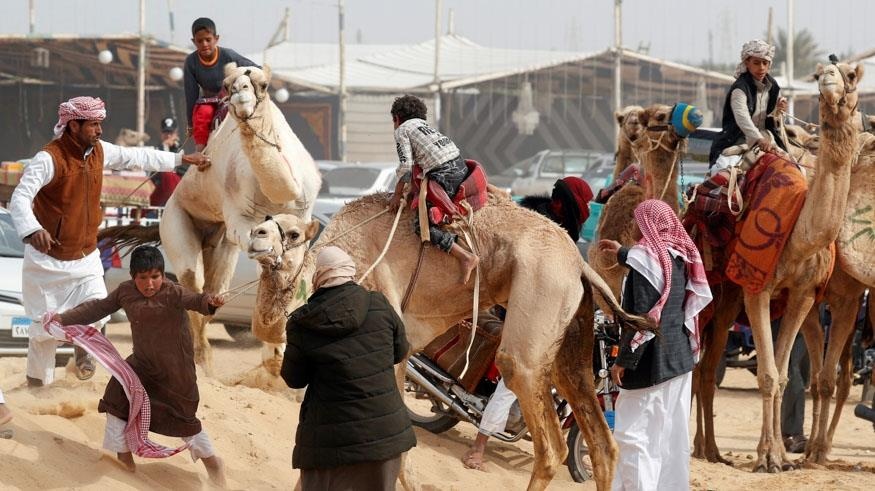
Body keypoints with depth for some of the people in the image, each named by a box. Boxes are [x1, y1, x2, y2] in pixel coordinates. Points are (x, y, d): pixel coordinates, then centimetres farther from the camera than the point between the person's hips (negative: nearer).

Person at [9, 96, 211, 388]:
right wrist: (32, 230, -50)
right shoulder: (49, 158, -22)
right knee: (45, 327, 4)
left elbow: (138, 157, 16)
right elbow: (19, 198, -31)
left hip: (86, 257, 5)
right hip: (48, 261, -5)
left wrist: (182, 159, 22)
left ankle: (83, 350, 19)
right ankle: (37, 383, 23)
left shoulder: (99, 151, 0)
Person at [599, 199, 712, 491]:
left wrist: (623, 361, -15)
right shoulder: (680, 256, 8)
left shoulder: (645, 258, -15)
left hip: (651, 360, -8)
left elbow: (640, 317, -19)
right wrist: (623, 253, 46)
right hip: (681, 357, 8)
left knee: (633, 434, -5)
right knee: (673, 433, 11)